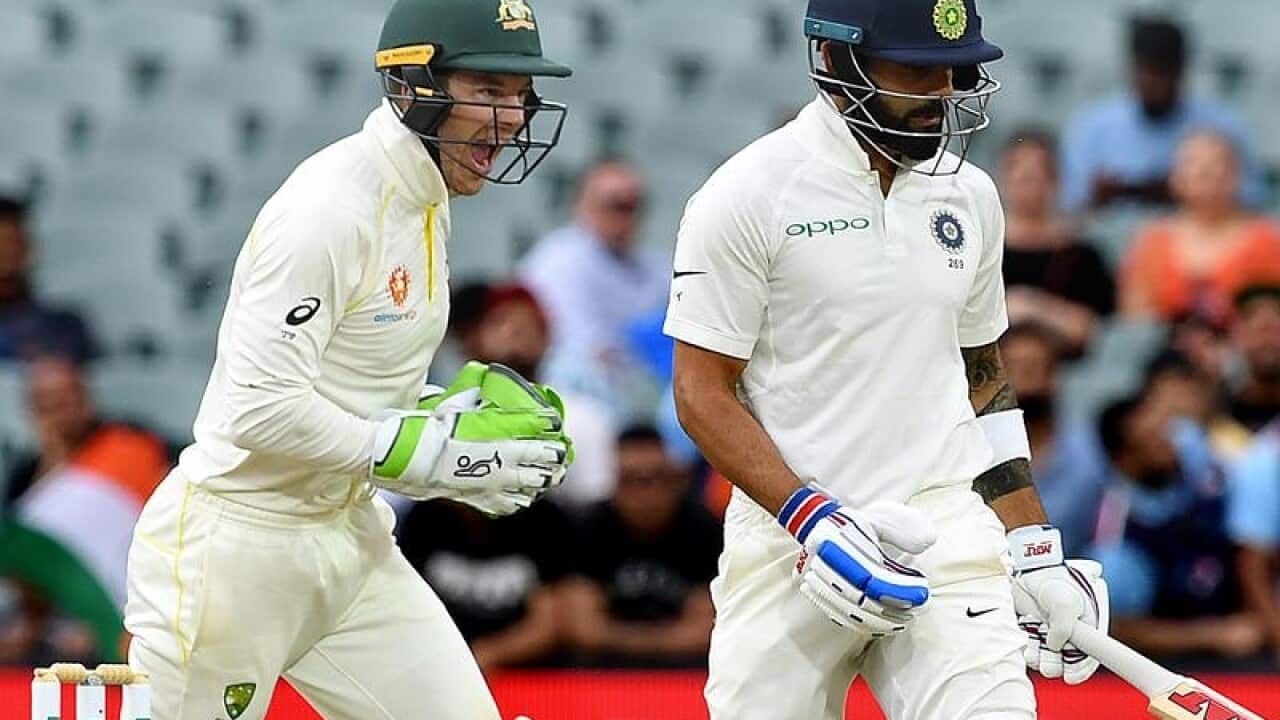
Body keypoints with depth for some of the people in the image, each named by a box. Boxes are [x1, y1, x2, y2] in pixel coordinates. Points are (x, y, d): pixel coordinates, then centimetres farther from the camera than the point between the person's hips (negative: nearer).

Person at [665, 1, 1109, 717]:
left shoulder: (969, 196, 11)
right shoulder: (748, 196, -6)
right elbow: (703, 393, -6)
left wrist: (1036, 551, 15)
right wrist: (814, 521, -18)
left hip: (949, 532, 3)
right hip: (787, 544, -3)